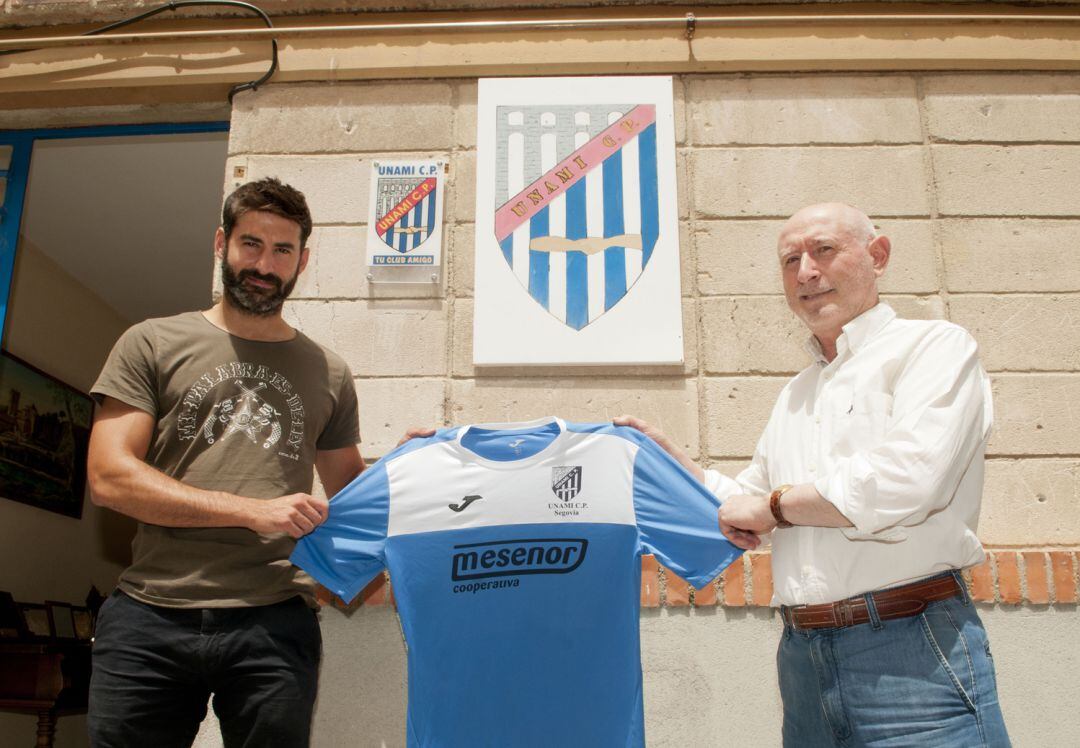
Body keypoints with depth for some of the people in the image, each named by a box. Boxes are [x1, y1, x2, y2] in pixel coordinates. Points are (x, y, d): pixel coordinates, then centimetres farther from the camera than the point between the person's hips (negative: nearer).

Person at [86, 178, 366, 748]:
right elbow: (110, 476, -4)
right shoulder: (153, 344, 7)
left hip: (274, 623, 1)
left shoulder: (328, 374, 14)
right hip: (150, 618, -1)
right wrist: (253, 511, -12)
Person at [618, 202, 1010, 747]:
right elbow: (743, 510, 27)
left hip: (912, 648, -6)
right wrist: (667, 456, 16)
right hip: (802, 655, 6)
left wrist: (776, 504, -7)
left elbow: (906, 481, -19)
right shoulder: (795, 396, 19)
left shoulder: (935, 346, -3)